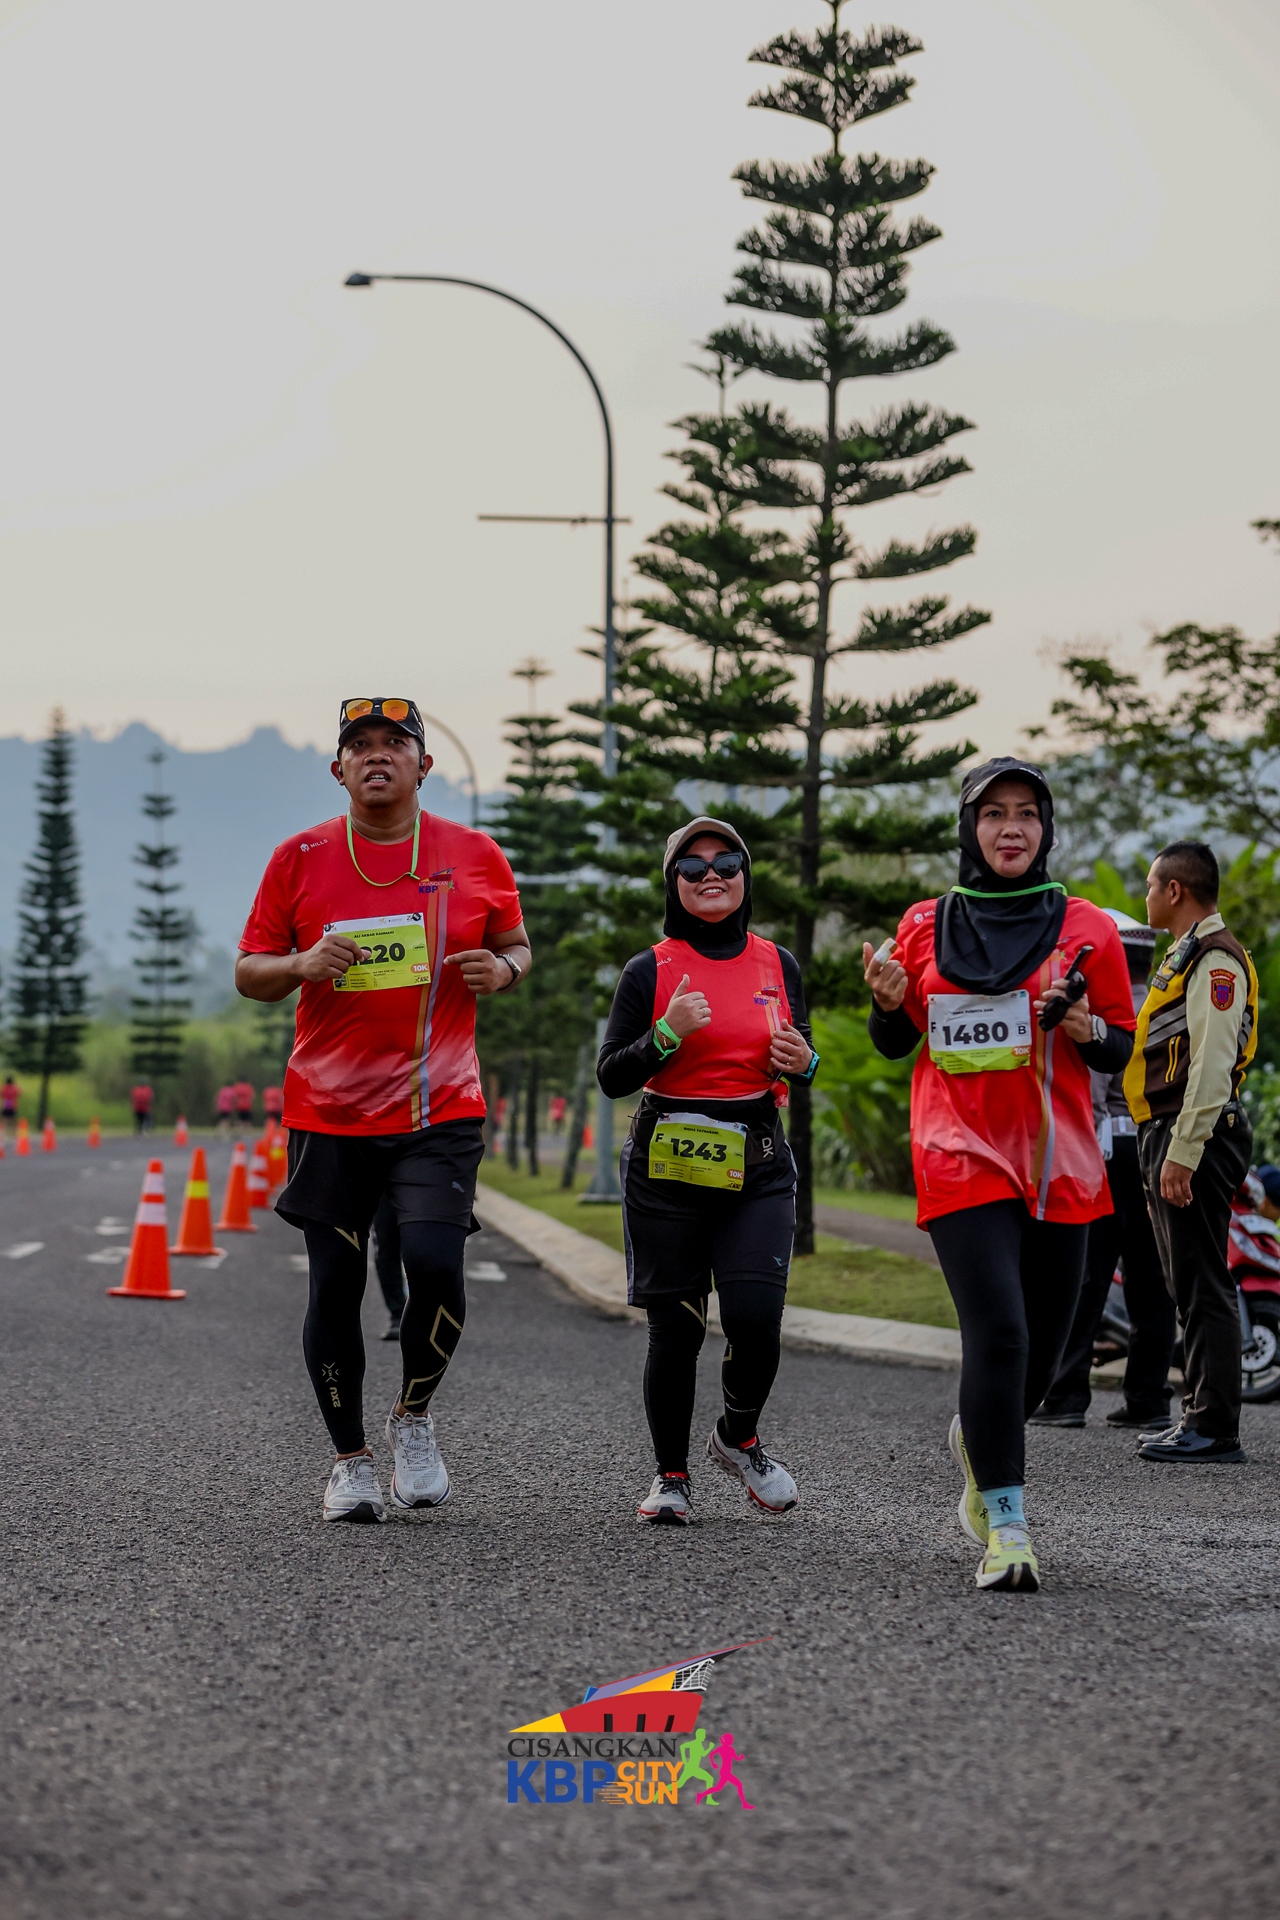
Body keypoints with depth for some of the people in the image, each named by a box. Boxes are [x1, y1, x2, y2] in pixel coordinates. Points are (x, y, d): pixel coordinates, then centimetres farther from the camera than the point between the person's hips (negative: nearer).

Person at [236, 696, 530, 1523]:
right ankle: (351, 1461, 20)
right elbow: (250, 973, 7)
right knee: (336, 1286, 3)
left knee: (435, 1264, -17)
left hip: (441, 1111, -1)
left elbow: (517, 946, 17)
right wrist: (302, 964, -15)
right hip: (330, 1111, 1)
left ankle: (415, 1418, 11)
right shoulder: (301, 858, 2)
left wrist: (502, 968, -7)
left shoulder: (474, 855, 4)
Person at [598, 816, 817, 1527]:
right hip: (667, 1167, -2)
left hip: (758, 1167, 2)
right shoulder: (650, 971, -1)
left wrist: (802, 1061, -4)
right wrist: (669, 1033, -18)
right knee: (675, 1330, 0)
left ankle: (739, 1437, 17)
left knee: (755, 1317, -12)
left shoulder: (777, 966, 8)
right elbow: (611, 1077, -2)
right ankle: (670, 1476, 17)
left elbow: (795, 1059, 19)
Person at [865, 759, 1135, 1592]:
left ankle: (978, 1440, 41)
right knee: (998, 1330, -17)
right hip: (963, 1156, -2)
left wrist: (1086, 1029, -12)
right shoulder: (926, 927, 7)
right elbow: (895, 1044, 16)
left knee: (1042, 1347, 8)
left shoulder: (1087, 930, 6)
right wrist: (889, 1002, -6)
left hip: (1059, 1163, 2)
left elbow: (1122, 1051, 10)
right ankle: (1006, 1525, -13)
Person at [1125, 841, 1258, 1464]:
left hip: (1194, 1138, -11)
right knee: (1188, 1287, 12)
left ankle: (1215, 1427, -9)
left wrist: (1182, 1154, -25)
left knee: (1202, 1285, -9)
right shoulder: (1185, 956, 21)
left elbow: (1212, 1063, -21)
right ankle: (1200, 1417, 16)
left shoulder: (1215, 959, -13)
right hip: (1168, 1137, 11)